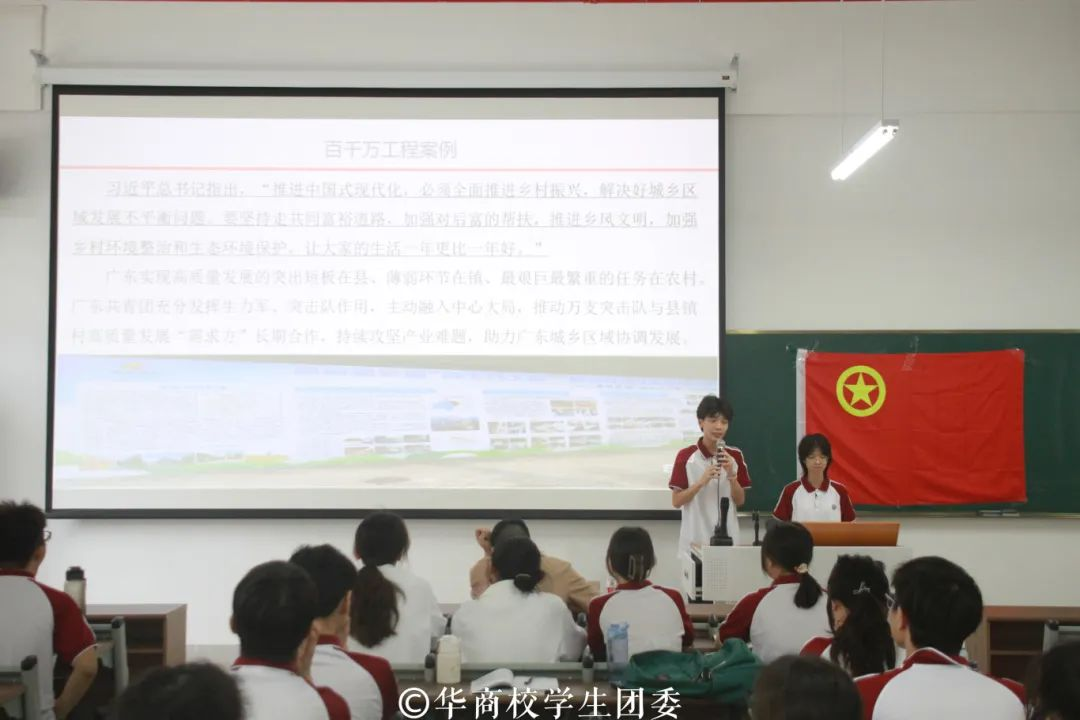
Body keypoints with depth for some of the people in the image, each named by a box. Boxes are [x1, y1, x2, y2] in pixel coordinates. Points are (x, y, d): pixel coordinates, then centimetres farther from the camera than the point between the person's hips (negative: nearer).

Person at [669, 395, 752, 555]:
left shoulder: (735, 456, 4)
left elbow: (740, 501, 4)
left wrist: (731, 474, -11)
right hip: (695, 539, -2)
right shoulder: (686, 456, -5)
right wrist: (701, 482, -19)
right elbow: (676, 501, -6)